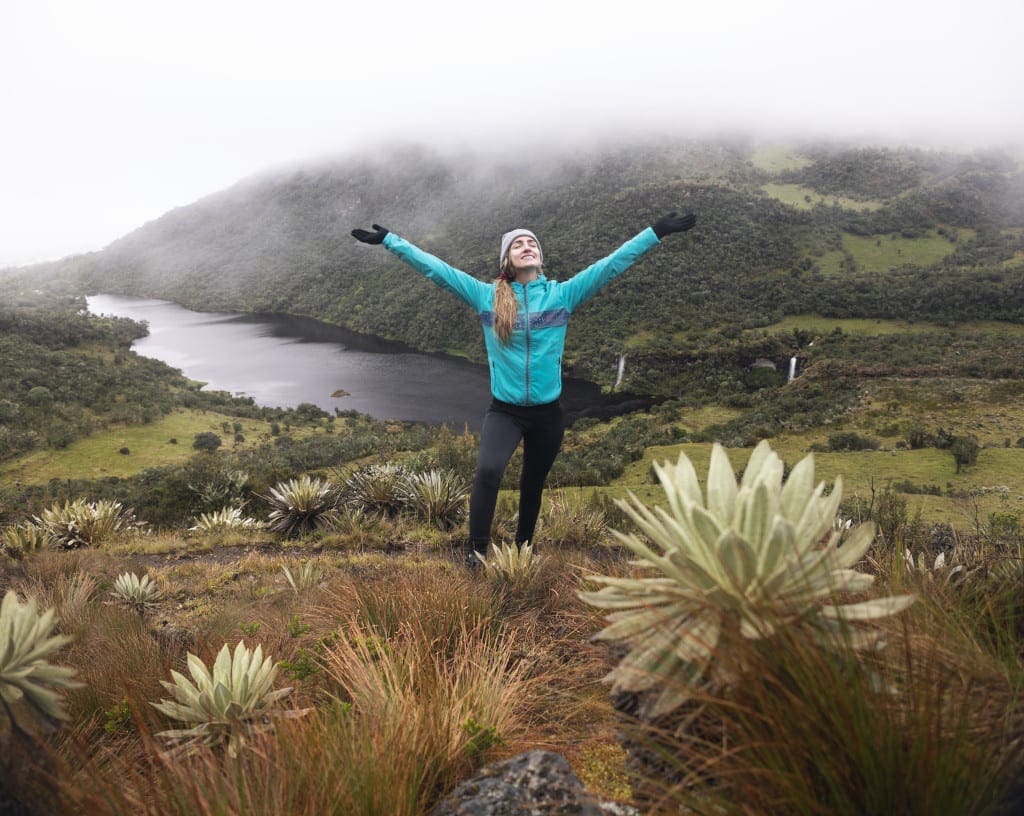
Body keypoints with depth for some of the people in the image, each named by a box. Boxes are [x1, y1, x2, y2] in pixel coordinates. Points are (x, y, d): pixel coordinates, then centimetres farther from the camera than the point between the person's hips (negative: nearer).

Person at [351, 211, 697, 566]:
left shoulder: (563, 294, -1)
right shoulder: (486, 296, -2)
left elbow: (612, 263, -2)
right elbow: (435, 268, -1)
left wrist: (657, 232, -5)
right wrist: (389, 240, -1)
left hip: (547, 412, 2)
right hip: (504, 410, -2)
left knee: (533, 485, 17)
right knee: (488, 471, -25)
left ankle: (523, 547, 40)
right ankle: (475, 549, -8)